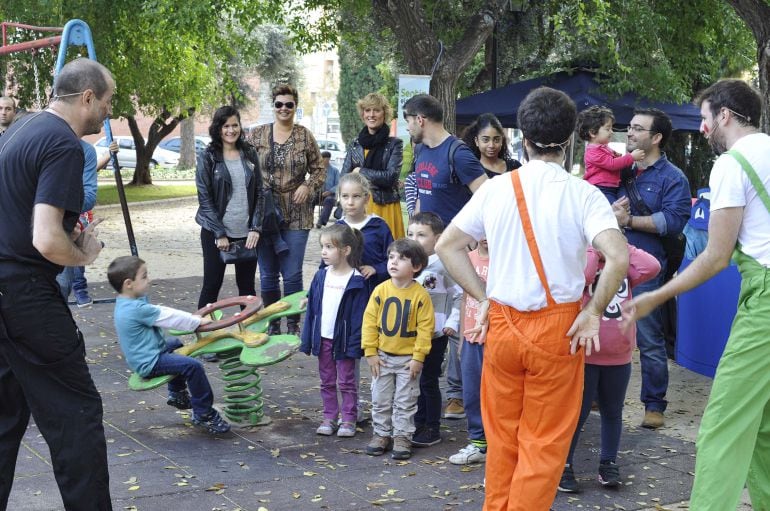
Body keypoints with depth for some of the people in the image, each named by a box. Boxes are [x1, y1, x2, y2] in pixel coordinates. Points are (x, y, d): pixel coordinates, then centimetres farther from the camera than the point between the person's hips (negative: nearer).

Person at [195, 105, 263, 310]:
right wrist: (220, 234, -12)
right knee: (211, 285, 2)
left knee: (247, 286, 9)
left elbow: (259, 193, 7)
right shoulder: (207, 157, -2)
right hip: (215, 233, -3)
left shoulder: (249, 154, 8)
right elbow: (205, 199, -6)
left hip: (247, 233, 3)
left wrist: (255, 228, -4)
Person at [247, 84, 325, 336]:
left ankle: (293, 324, 13)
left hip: (296, 215, -1)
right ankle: (272, 323, 20)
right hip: (264, 213, 1)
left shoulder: (305, 136, 2)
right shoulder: (256, 134, 3)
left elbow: (319, 170, 8)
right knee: (268, 274, 8)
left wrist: (308, 186, -10)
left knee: (293, 274, -1)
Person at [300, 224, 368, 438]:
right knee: (327, 381, 14)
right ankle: (329, 417, 24)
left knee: (347, 382, 7)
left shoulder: (356, 281, -14)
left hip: (344, 340, -5)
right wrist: (307, 339, 5)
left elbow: (358, 315, -13)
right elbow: (312, 308, 6)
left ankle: (349, 419, 16)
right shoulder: (321, 276, 2)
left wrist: (355, 344, -16)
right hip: (323, 338, 5)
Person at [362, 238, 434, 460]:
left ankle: (402, 437, 16)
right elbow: (369, 321, -2)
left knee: (405, 401, 6)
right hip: (382, 357, 3)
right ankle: (381, 434, 24)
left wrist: (418, 357, -11)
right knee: (380, 399, 11)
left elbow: (425, 328, -10)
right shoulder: (380, 290, -5)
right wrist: (370, 352, -5)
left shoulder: (420, 295, -12)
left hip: (408, 359, -3)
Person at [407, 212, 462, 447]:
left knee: (428, 381, 0)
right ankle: (418, 424, 24)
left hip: (435, 334, -6)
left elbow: (459, 295, -7)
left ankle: (432, 429, 11)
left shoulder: (442, 265, -11)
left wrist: (452, 323, -10)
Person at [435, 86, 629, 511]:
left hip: (501, 324, 3)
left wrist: (482, 298, 8)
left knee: (502, 436, 18)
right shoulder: (583, 194, -9)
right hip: (557, 327, -3)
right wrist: (594, 312, -8)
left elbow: (446, 246, 6)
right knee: (544, 443, 7)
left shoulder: (495, 189, 1)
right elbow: (618, 258, -21)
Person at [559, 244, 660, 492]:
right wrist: (594, 250, -15)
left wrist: (623, 248, -4)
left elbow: (652, 267, -9)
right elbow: (581, 276, -29)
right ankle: (564, 465, 14)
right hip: (585, 355, -5)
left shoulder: (623, 267, 7)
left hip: (619, 357, 5)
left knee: (612, 412, 15)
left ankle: (608, 463, 28)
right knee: (577, 413, 2)